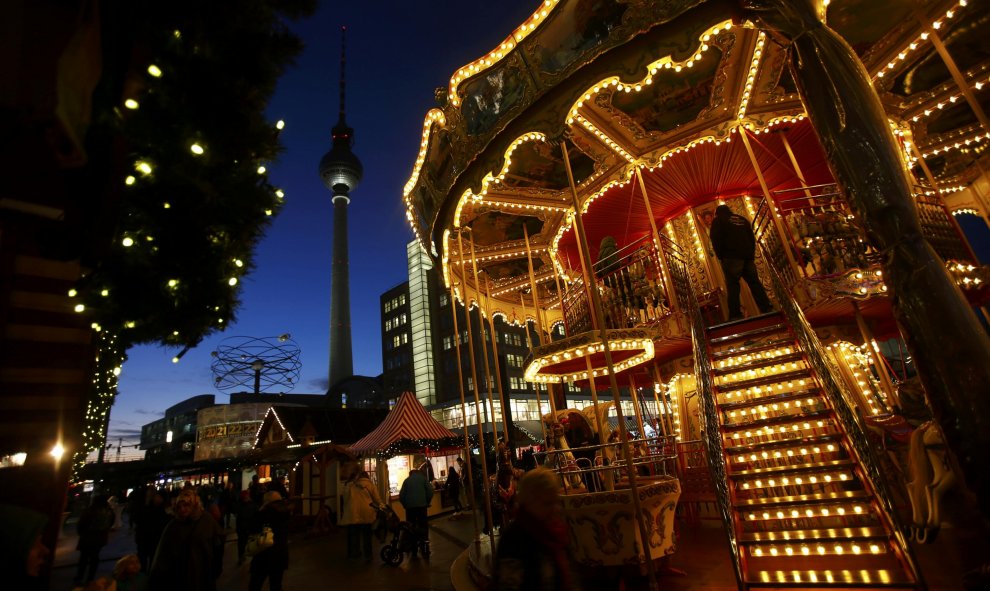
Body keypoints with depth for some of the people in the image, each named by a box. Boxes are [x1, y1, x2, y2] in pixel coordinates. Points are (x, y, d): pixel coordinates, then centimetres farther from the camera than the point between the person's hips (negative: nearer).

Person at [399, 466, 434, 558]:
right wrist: (427, 502, 10)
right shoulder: (423, 478, 10)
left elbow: (401, 495, 6)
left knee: (411, 527, 9)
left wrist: (405, 505, 15)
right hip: (422, 505, -1)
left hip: (409, 506, 1)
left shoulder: (406, 480, 16)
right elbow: (430, 491, -1)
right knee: (423, 526, 6)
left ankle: (413, 550, 11)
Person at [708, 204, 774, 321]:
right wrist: (751, 254, 20)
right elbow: (752, 238, 21)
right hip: (748, 257, 6)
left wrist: (720, 256, -1)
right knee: (754, 282, 9)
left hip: (731, 258, -6)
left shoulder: (718, 221, 7)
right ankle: (767, 309, 6)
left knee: (732, 285, -8)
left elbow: (715, 239, -7)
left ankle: (735, 315, -14)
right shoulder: (742, 219, 25)